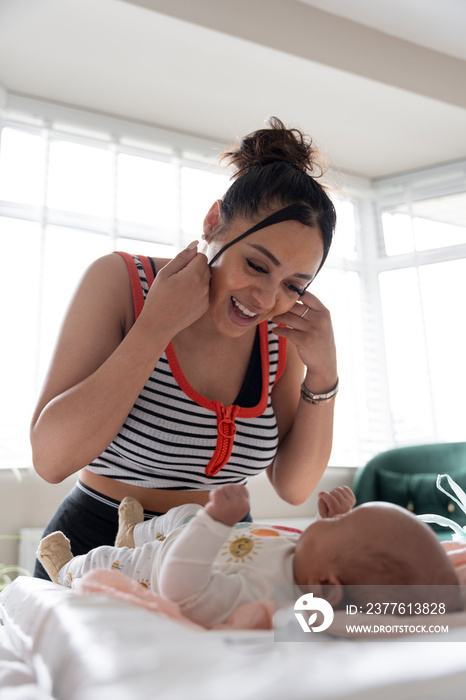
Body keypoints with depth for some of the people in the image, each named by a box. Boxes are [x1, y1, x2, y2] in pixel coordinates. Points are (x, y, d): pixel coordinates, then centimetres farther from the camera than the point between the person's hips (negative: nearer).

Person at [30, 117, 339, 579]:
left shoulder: (281, 334, -4)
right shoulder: (120, 282, -13)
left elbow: (293, 487, -2)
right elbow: (50, 459, -20)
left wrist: (323, 376, -15)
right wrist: (156, 328, -25)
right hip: (100, 548, -2)